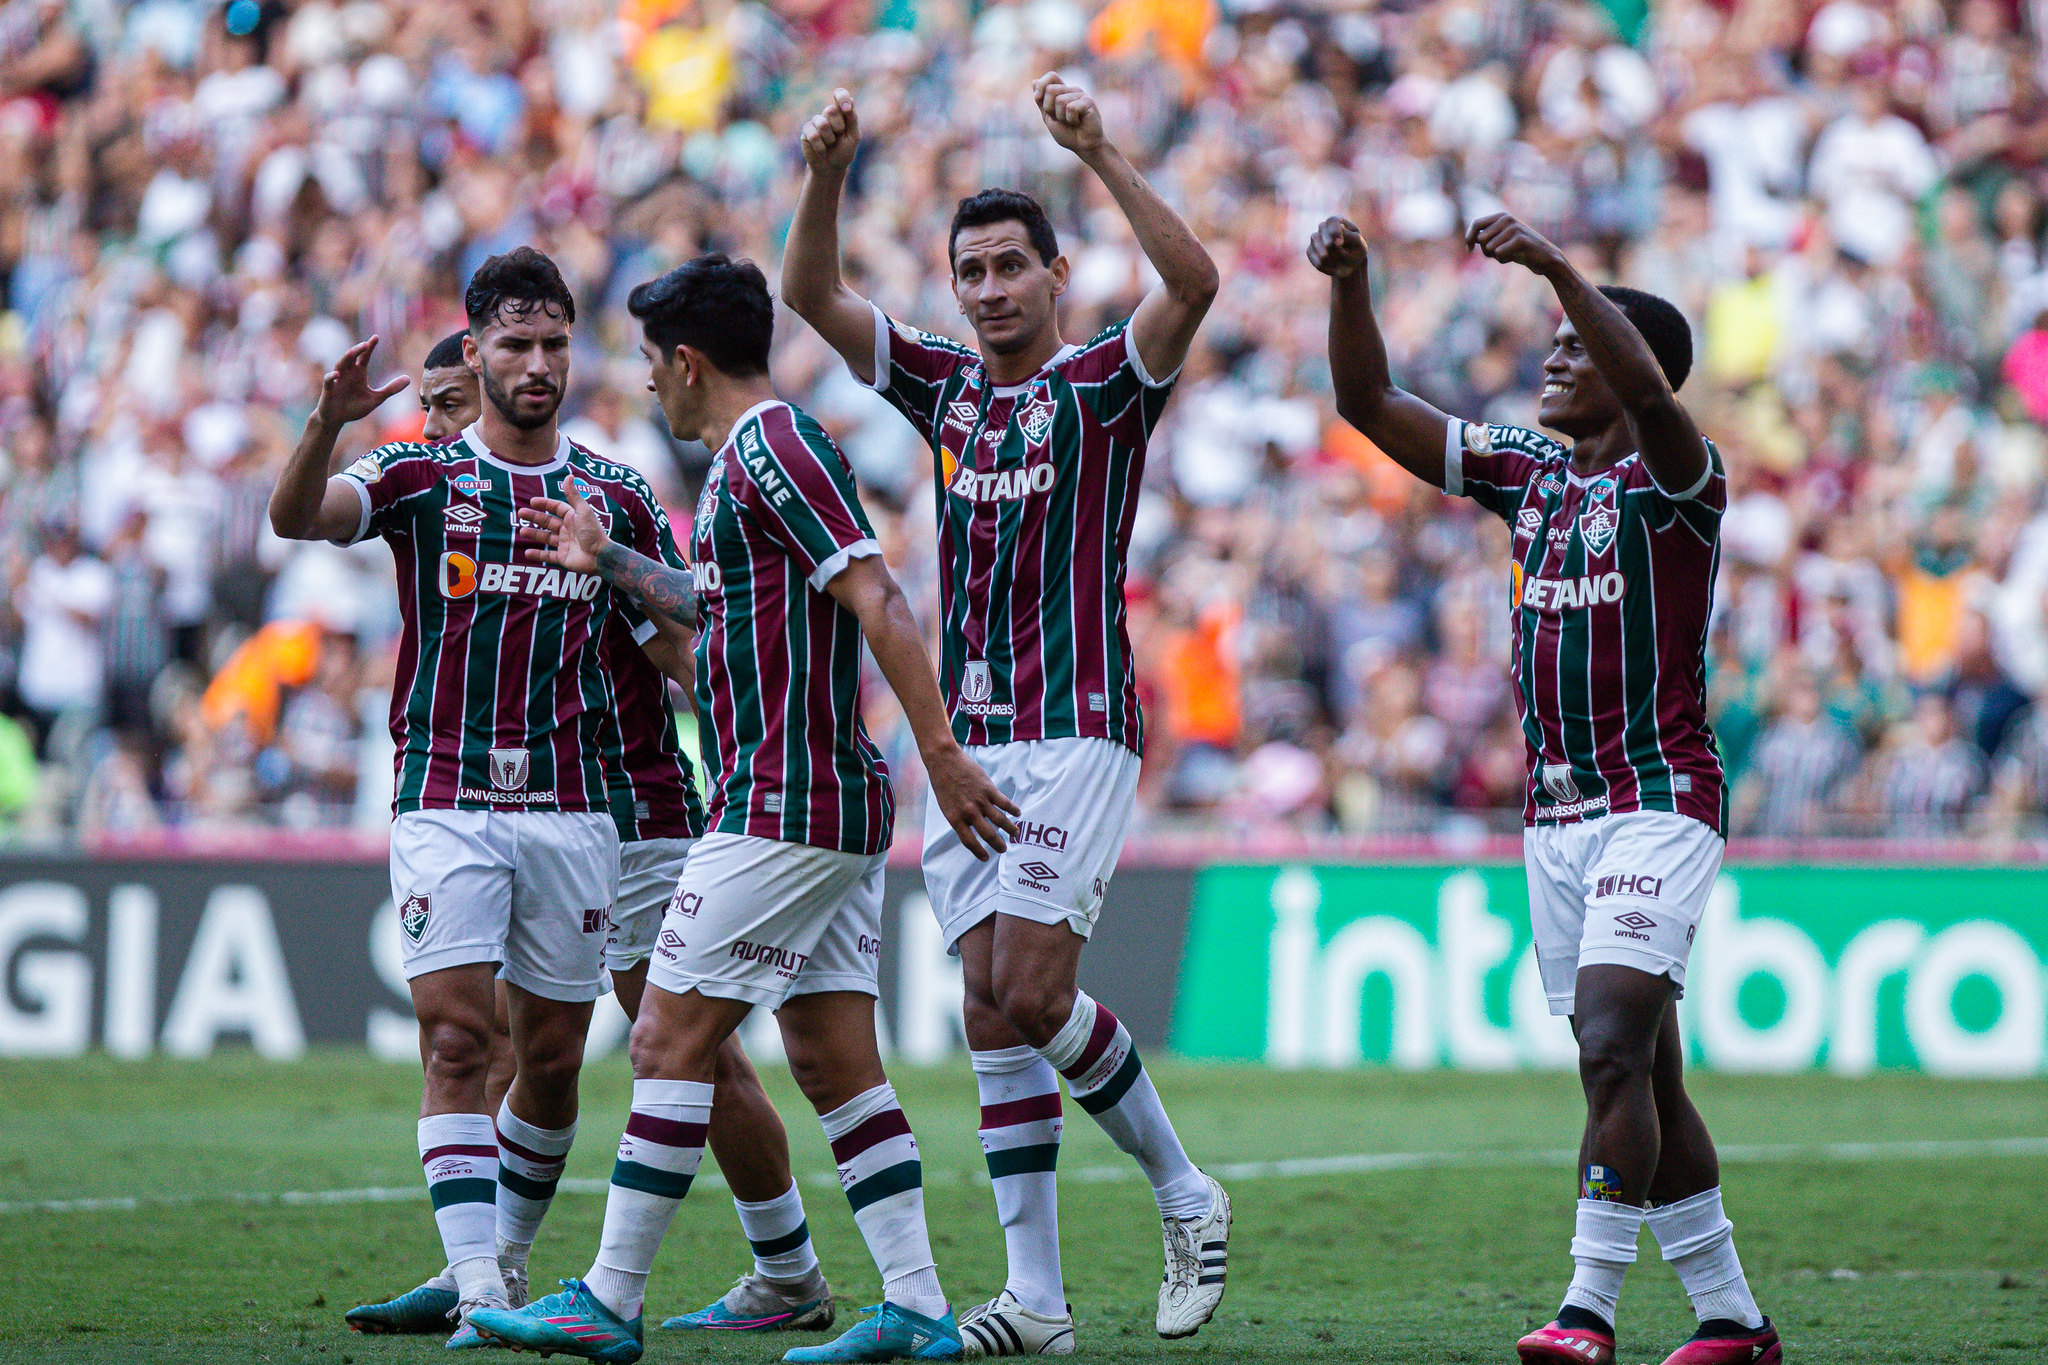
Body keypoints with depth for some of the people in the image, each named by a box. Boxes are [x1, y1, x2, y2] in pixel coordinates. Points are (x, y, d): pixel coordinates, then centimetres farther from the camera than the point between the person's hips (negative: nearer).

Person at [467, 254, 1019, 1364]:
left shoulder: (771, 447, -12)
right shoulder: (749, 456, 19)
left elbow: (876, 599, -20)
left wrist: (941, 752, -25)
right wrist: (610, 563, 41)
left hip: (784, 806, -10)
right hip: (828, 810, 10)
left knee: (668, 1039, -6)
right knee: (833, 1061, 6)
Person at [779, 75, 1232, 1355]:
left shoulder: (1105, 384, -1)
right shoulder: (944, 385, 13)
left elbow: (1194, 280, -19)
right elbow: (814, 294, 8)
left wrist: (1099, 151, -26)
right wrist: (826, 174, -9)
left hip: (1077, 730, -6)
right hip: (969, 738, 6)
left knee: (1032, 991, -15)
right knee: (993, 1010, 0)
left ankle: (1187, 1195, 7)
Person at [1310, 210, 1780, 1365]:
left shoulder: (1675, 480, -8)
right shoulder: (1528, 474, 12)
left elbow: (1649, 391, -31)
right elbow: (1372, 404, 11)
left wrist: (1559, 269, -39)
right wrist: (1351, 283, -5)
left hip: (1660, 806, -7)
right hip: (1558, 818, 7)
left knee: (1615, 1050, -20)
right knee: (1643, 1078, 8)